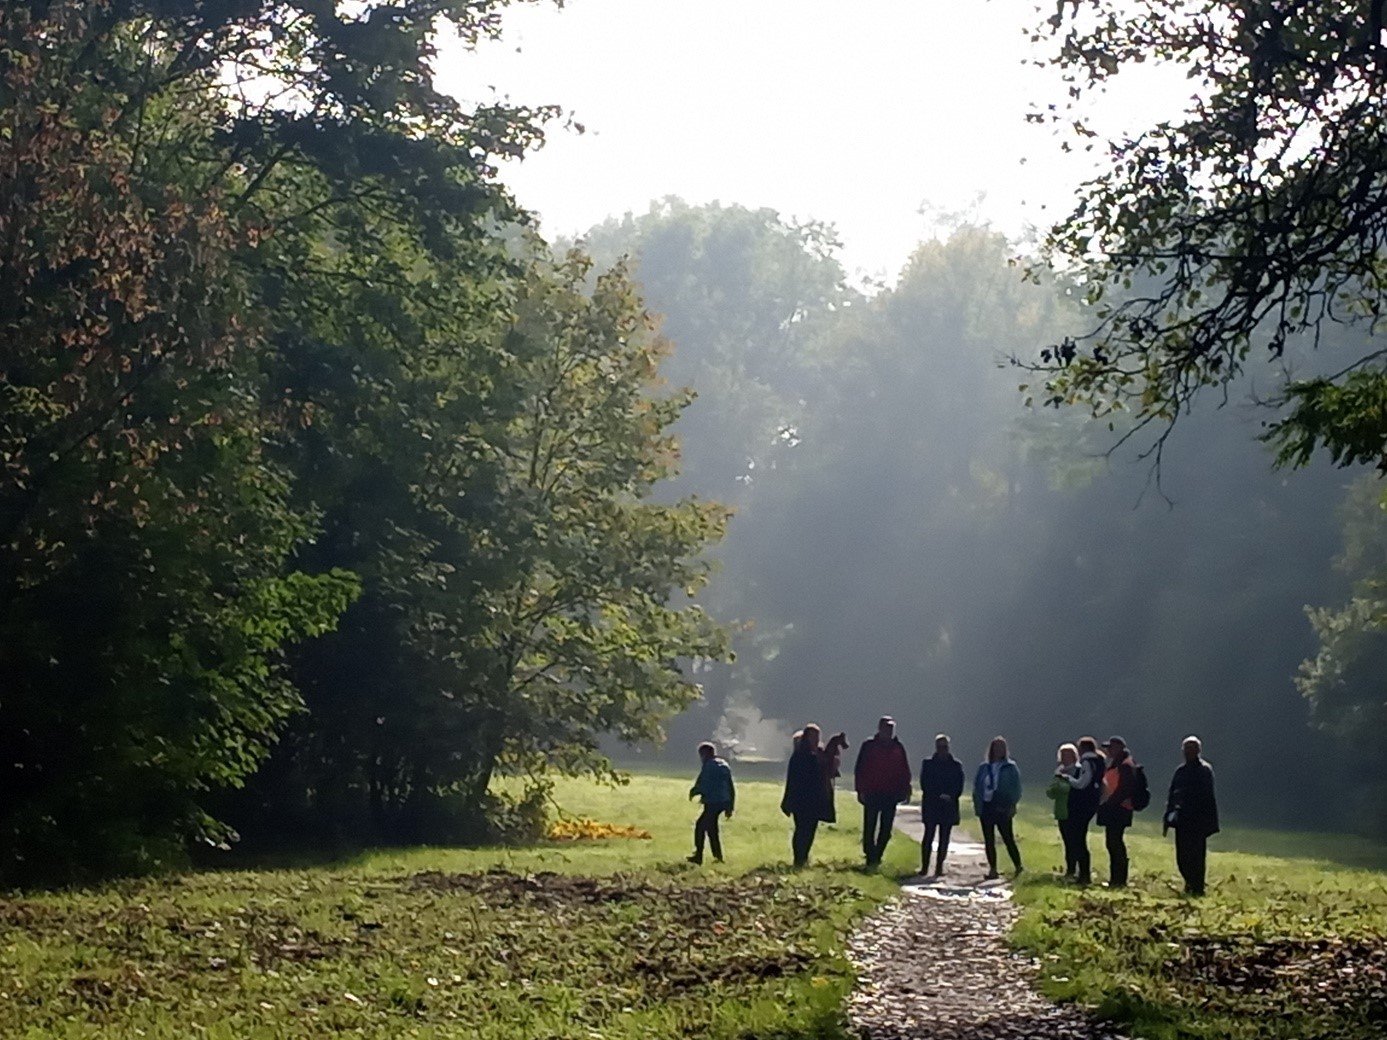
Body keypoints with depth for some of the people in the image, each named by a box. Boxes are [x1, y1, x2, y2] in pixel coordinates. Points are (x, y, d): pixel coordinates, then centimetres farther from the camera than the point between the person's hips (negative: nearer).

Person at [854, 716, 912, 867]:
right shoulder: (869, 746, 1)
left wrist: (905, 790, 3)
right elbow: (860, 769, 0)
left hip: (891, 794, 2)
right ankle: (870, 856, 2)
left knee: (886, 828, 2)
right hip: (871, 793, -2)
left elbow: (905, 771, 11)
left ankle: (876, 856, 11)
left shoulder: (898, 748, 8)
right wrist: (861, 790, -6)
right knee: (870, 826, -2)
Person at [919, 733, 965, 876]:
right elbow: (925, 785, -2)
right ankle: (924, 866, -3)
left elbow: (959, 788, 5)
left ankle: (939, 867, 2)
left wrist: (950, 796, -14)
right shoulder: (927, 763, 5)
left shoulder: (956, 765, 9)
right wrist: (939, 796, -14)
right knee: (929, 836, -5)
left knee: (944, 838, 0)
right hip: (931, 806, -1)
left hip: (948, 806, 1)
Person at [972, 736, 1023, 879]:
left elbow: (1016, 787, -1)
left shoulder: (1010, 768, 2)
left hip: (1002, 808, -4)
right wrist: (977, 805, 0)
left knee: (1008, 838, -6)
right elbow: (977, 787, 12)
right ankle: (992, 869, 10)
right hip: (986, 807, 4)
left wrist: (1012, 804, -12)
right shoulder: (984, 768, 11)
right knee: (988, 840, 5)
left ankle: (1018, 867, 2)